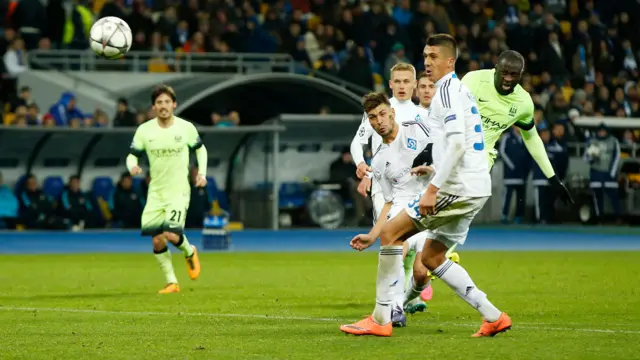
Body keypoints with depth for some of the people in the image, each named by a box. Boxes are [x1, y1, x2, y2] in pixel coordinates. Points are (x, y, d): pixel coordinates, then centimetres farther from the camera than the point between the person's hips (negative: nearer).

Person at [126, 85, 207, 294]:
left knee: (171, 235, -18)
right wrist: (132, 166, -20)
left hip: (179, 190, -2)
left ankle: (189, 253, 16)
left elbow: (200, 149, 13)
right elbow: (132, 155, 3)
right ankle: (171, 282, 12)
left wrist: (202, 173, 1)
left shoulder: (186, 128, -4)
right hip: (156, 191, 2)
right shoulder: (144, 130, -3)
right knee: (157, 241, -4)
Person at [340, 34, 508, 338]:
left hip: (459, 187, -10)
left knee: (390, 233, -6)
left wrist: (433, 188, -25)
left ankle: (380, 319, -6)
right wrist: (434, 172, 25)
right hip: (476, 189, 10)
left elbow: (457, 144, -23)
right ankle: (493, 317, 11)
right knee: (431, 257, 17)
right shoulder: (460, 91, 20)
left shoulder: (448, 90, -11)